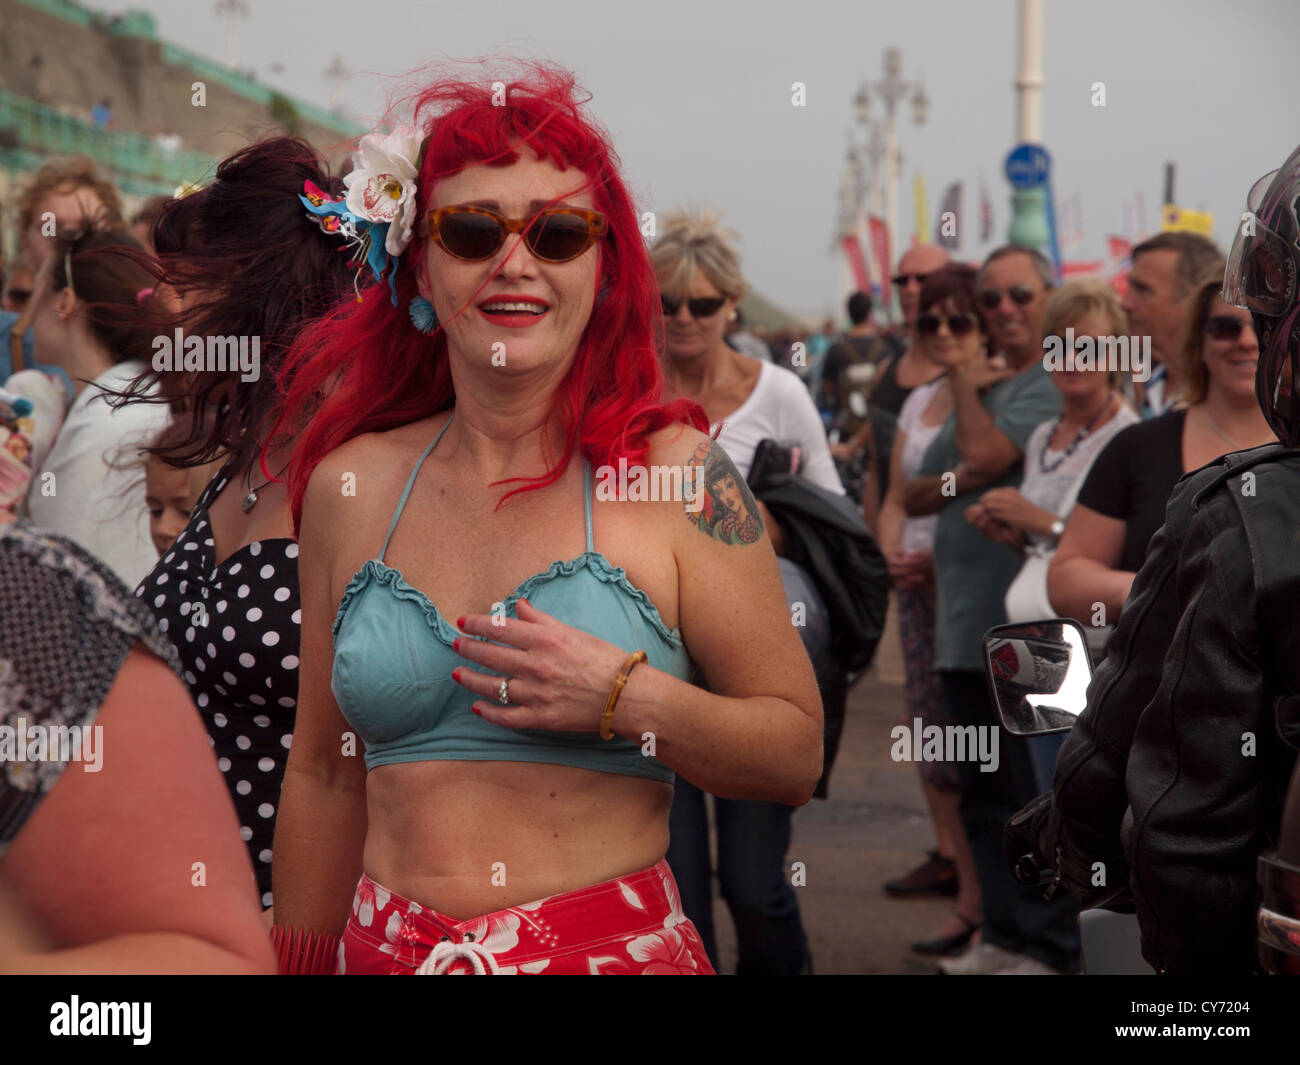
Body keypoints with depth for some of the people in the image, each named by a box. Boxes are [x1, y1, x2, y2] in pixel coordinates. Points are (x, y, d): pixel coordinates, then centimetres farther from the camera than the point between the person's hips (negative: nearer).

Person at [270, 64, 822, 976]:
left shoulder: (674, 469, -5)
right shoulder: (347, 484, 3)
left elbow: (797, 753, -5)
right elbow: (324, 776, 9)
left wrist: (629, 699, -18)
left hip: (614, 950, -2)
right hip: (386, 951, 3)